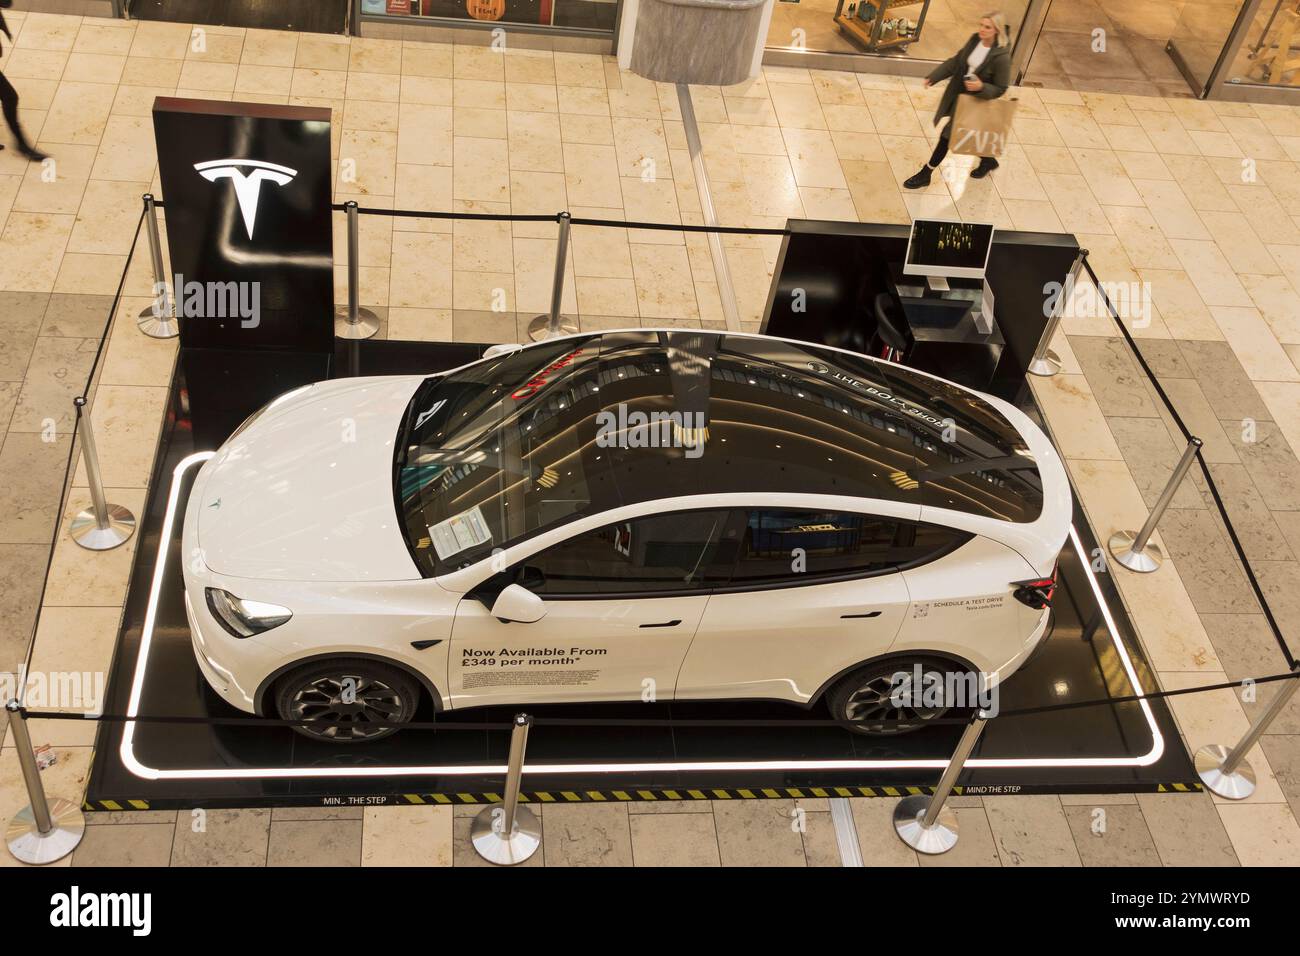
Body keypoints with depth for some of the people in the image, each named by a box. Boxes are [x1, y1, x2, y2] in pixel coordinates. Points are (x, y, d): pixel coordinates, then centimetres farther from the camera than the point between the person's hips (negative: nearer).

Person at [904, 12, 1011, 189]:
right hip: (955, 93, 7)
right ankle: (988, 161, 49)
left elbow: (1000, 89, -16)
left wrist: (981, 87, -33)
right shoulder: (975, 39, -7)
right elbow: (956, 61, 6)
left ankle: (925, 175, 16)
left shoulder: (1001, 56, -25)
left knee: (947, 135, 1)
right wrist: (933, 77, 1)